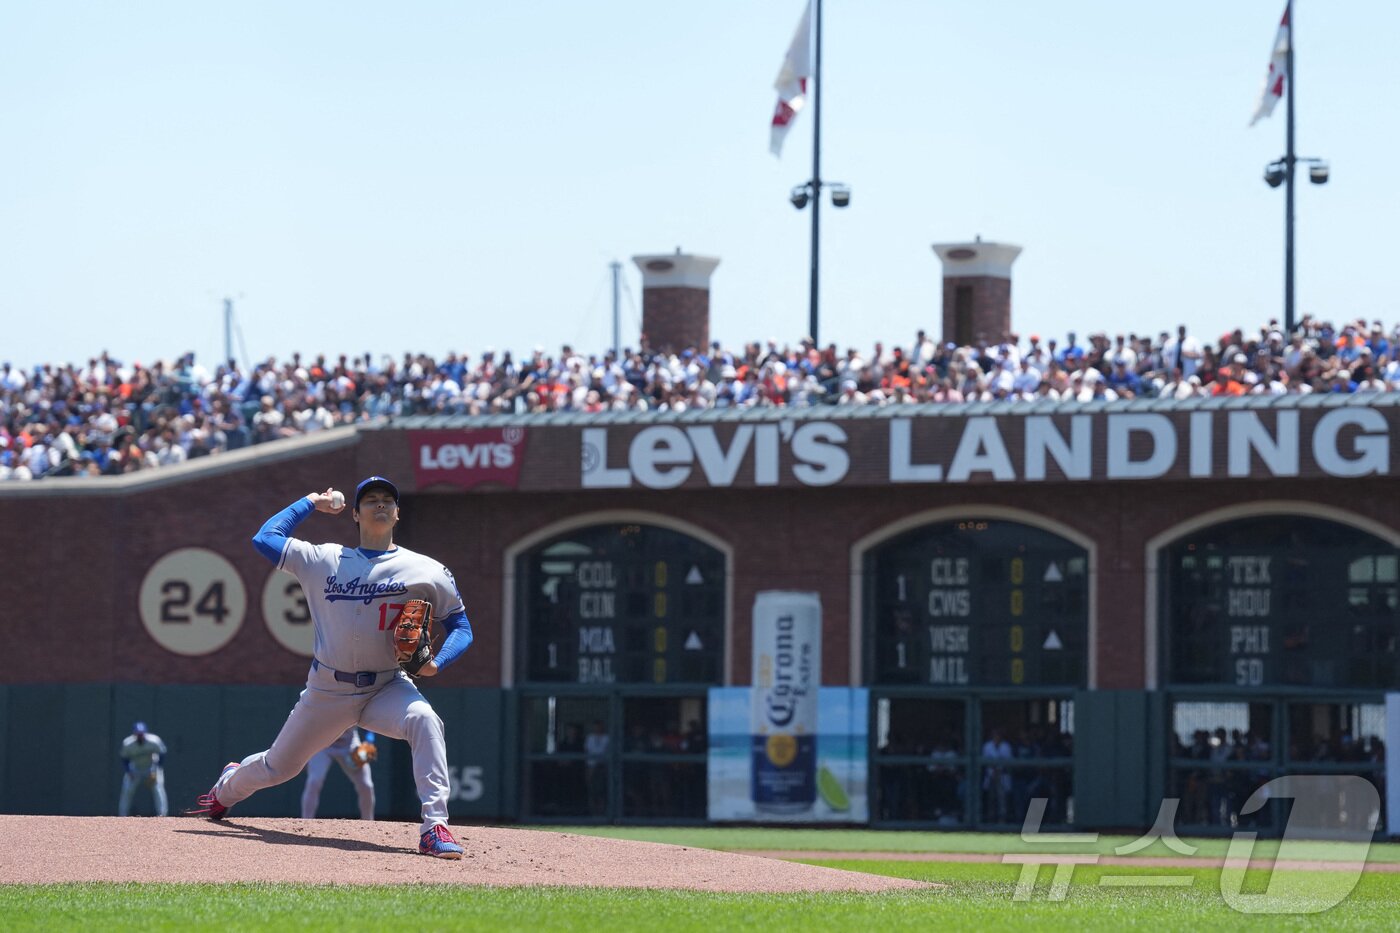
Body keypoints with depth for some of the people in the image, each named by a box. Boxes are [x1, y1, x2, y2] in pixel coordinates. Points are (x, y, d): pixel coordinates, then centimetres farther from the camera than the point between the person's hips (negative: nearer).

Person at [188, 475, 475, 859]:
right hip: (327, 690, 2)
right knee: (277, 767, 15)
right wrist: (310, 502, 12)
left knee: (423, 719, -36)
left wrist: (436, 662, -20)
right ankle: (226, 788, 51)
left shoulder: (425, 571, -4)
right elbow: (264, 539, 5)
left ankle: (435, 827, -38)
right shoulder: (325, 561, 2)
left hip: (387, 688, -2)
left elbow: (460, 626, -1)